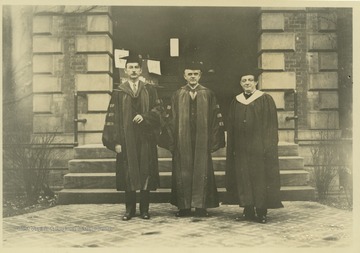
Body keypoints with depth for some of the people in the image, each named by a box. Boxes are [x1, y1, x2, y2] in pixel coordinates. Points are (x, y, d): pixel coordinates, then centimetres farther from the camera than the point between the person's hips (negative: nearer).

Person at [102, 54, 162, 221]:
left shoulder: (149, 90, 8)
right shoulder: (118, 92, 4)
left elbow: (157, 109, 4)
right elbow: (113, 117, 0)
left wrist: (144, 116, -16)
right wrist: (115, 141, -8)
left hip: (146, 138, 1)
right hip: (126, 139, -1)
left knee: (145, 173, 3)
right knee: (128, 174, 2)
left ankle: (144, 209, 13)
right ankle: (130, 209, 13)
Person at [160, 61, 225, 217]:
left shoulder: (208, 95, 6)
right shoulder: (177, 96, 6)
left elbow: (216, 119, 3)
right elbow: (171, 119, 3)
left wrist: (214, 141, -4)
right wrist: (171, 142, -3)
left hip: (202, 141, 0)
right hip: (182, 141, 0)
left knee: (202, 172, 2)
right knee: (183, 173, 3)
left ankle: (201, 206, 11)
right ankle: (184, 207, 13)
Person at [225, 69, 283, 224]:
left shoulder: (265, 99, -1)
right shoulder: (236, 102, 11)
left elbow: (271, 124, -4)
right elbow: (231, 127, 12)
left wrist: (268, 146, -12)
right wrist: (231, 148, 6)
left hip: (259, 146, -4)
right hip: (241, 148, 4)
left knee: (260, 178, -1)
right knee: (243, 178, 5)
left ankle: (261, 212, 8)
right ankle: (248, 211, 13)